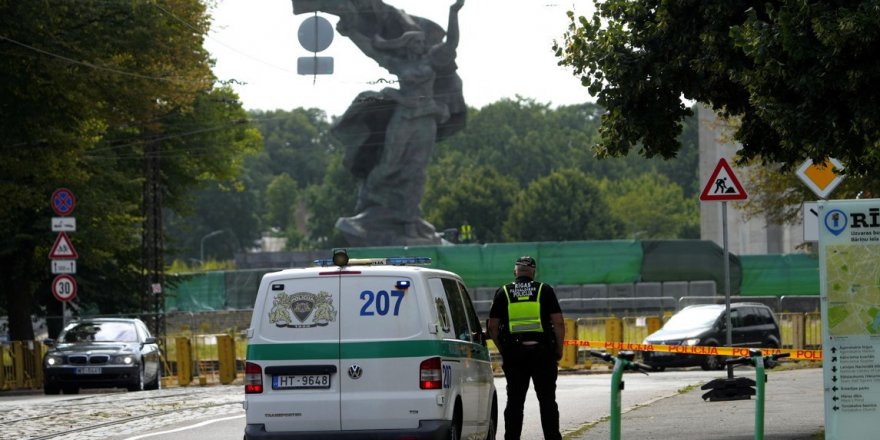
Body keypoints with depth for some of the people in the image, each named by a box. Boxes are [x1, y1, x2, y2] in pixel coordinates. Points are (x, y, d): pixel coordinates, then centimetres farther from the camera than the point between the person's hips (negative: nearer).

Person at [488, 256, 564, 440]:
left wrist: (503, 350, 15)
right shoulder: (545, 291, 2)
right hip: (542, 352, -1)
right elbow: (558, 323, -3)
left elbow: (493, 327, 4)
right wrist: (559, 349, 6)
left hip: (513, 353, 1)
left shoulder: (503, 293, 6)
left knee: (514, 402, 5)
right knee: (547, 400, 4)